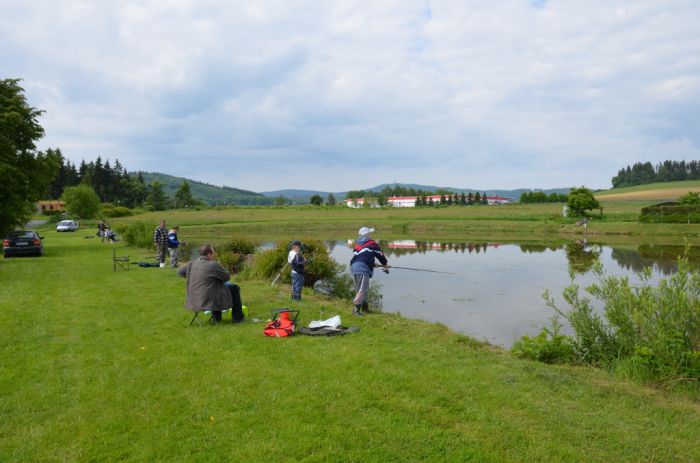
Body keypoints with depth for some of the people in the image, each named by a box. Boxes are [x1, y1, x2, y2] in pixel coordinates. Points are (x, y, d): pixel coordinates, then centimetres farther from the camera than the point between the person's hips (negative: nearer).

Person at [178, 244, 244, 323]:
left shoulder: (192, 263, 1)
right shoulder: (213, 265, -19)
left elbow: (180, 271, 15)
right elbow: (227, 277, -7)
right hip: (209, 301, -8)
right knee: (235, 288, 9)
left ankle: (216, 317, 41)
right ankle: (237, 317, 20)